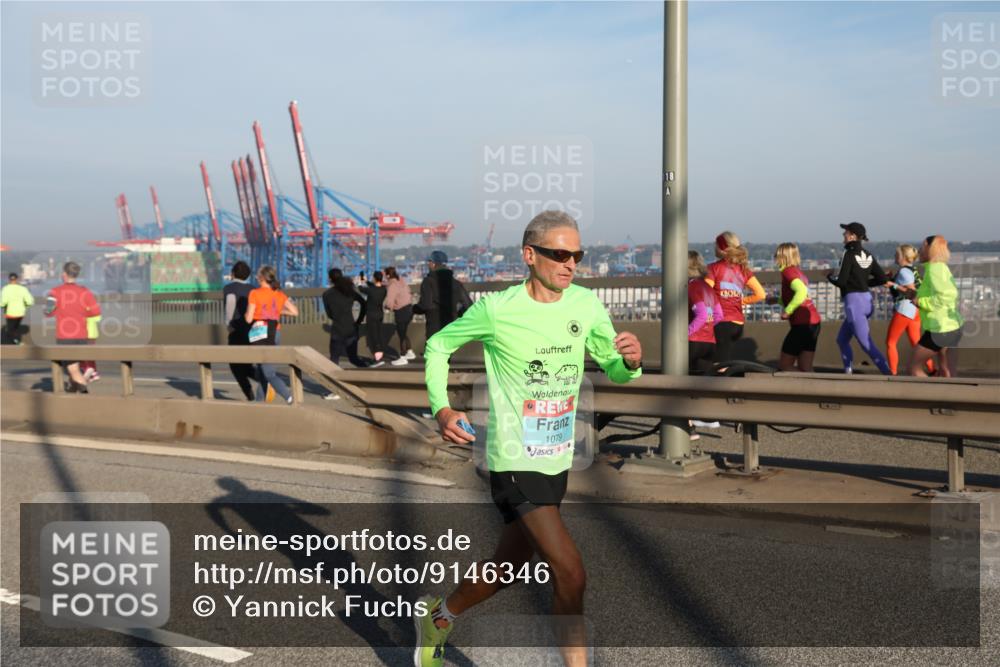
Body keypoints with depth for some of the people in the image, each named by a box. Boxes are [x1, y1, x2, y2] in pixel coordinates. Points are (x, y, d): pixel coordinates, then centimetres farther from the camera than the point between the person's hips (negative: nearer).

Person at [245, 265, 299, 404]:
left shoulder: (254, 294, -9)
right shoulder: (280, 295, 5)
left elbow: (249, 318, -11)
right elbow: (295, 312, 2)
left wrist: (245, 314, 11)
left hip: (260, 336, -6)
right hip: (274, 334, 6)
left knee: (269, 374, -8)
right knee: (261, 371, 18)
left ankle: (289, 398, -23)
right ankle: (259, 401, 23)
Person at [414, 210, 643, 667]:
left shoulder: (586, 304, -1)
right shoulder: (496, 310, -14)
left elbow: (613, 369, 9)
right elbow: (437, 346, 1)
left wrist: (631, 361, -15)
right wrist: (441, 409, -12)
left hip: (558, 460, 7)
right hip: (514, 461, -6)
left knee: (508, 567, 21)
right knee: (571, 575, -15)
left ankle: (438, 617, 46)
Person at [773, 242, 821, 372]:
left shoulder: (788, 271, -9)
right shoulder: (799, 272, 18)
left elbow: (801, 291, -27)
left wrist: (787, 311, -20)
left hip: (802, 324, -8)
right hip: (814, 322, 8)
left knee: (784, 364, 3)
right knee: (805, 367, 8)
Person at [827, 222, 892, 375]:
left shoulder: (849, 254, -11)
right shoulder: (868, 256, 10)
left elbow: (841, 281, -16)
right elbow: (882, 279, 8)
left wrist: (830, 277, 4)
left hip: (853, 301, -8)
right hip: (867, 300, 8)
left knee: (867, 345, -8)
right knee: (842, 339, 21)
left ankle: (889, 374, -16)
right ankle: (848, 372, 21)